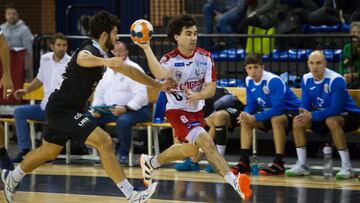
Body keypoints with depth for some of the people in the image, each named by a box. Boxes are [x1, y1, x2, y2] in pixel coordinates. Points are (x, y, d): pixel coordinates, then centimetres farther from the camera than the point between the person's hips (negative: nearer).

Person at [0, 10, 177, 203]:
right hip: (62, 110, -11)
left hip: (61, 109, 11)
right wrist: (103, 62, -69)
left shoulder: (102, 54, 9)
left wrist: (158, 85, 25)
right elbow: (82, 59, -48)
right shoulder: (89, 50, -21)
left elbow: (127, 70, 21)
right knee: (104, 141, -20)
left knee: (49, 151, 27)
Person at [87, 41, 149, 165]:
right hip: (109, 109, 7)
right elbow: (99, 92, 23)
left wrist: (125, 108, -28)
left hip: (133, 109, -7)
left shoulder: (134, 69, -6)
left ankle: (123, 154, -15)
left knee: (123, 121, -39)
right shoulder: (109, 71, 17)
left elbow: (142, 94, -16)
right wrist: (96, 109, 4)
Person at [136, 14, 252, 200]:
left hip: (196, 110, 7)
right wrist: (147, 49, -47)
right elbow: (160, 74, -44)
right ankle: (233, 181, -37)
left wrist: (197, 96, -32)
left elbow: (211, 89, -11)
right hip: (177, 110, -7)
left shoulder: (205, 57, -7)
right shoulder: (170, 60, -19)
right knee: (206, 141, -28)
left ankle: (152, 163, 50)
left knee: (190, 150, 27)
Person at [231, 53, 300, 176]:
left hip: (291, 112, -8)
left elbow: (277, 108, -33)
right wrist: (246, 115, -18)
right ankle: (244, 162, -4)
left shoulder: (274, 81, -27)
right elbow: (251, 105, 5)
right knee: (245, 121, -3)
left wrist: (255, 118, -34)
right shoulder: (249, 81, -3)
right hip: (270, 113, 8)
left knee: (276, 119, -38)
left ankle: (279, 164, -34)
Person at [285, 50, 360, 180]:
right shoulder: (306, 79, -5)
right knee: (297, 121, -10)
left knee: (331, 121, -38)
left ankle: (347, 168, -33)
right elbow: (305, 105, 0)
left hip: (348, 115, -7)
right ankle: (302, 165, -5)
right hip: (324, 115, 7)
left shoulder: (336, 80, -26)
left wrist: (312, 116, -34)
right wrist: (304, 115, -25)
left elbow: (336, 109, -30)